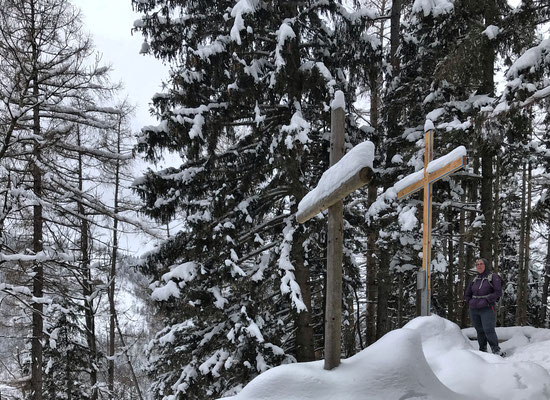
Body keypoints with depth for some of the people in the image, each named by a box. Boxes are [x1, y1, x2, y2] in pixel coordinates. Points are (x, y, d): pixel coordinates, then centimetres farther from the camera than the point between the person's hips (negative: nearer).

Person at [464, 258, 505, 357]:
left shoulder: (493, 277, 0)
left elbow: (498, 292, -7)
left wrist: (486, 300, -12)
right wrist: (470, 302, 7)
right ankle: (482, 350, 14)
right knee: (480, 331, 6)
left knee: (489, 330, -17)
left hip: (487, 309, -5)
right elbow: (467, 294, 24)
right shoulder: (474, 280, 15)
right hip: (474, 310, 5)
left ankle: (496, 350, -10)